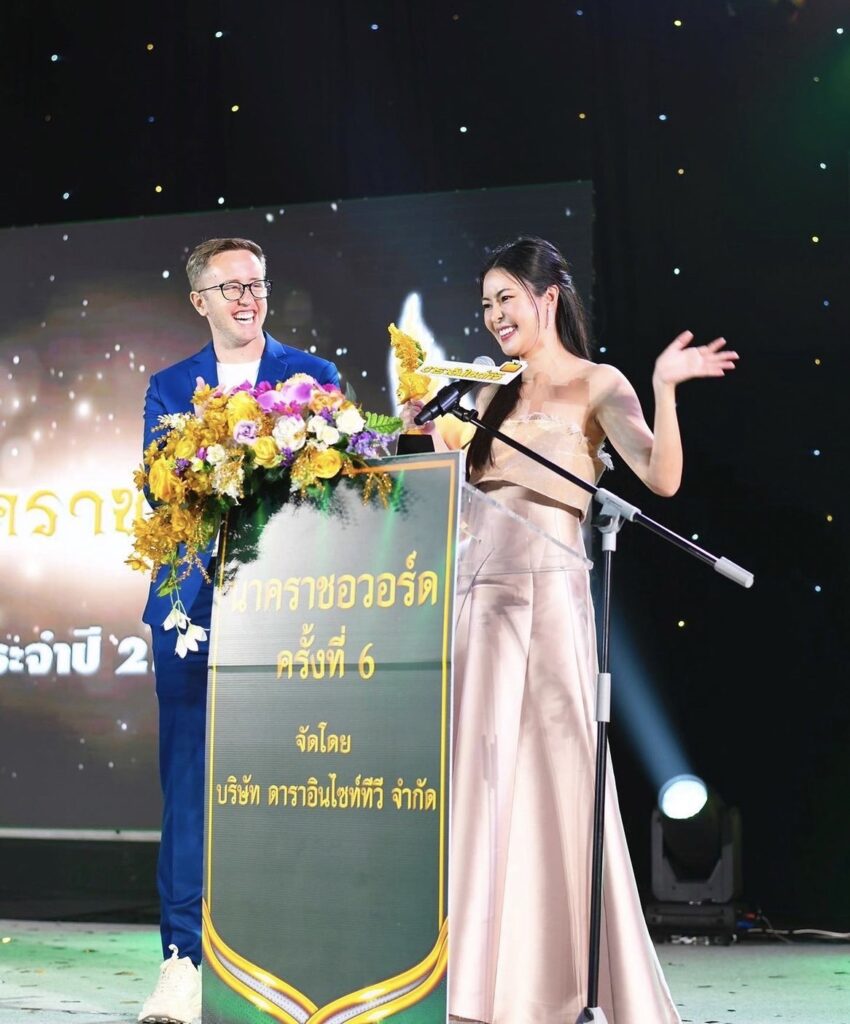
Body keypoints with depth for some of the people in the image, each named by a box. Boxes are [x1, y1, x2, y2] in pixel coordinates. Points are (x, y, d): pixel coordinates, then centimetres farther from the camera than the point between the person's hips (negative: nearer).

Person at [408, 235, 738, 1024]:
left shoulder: (596, 387, 0)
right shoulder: (495, 398, 18)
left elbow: (662, 479, -13)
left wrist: (664, 390, -25)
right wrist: (426, 424, 14)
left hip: (552, 598, -6)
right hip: (485, 599, 6)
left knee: (558, 778, -4)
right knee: (482, 776, 3)